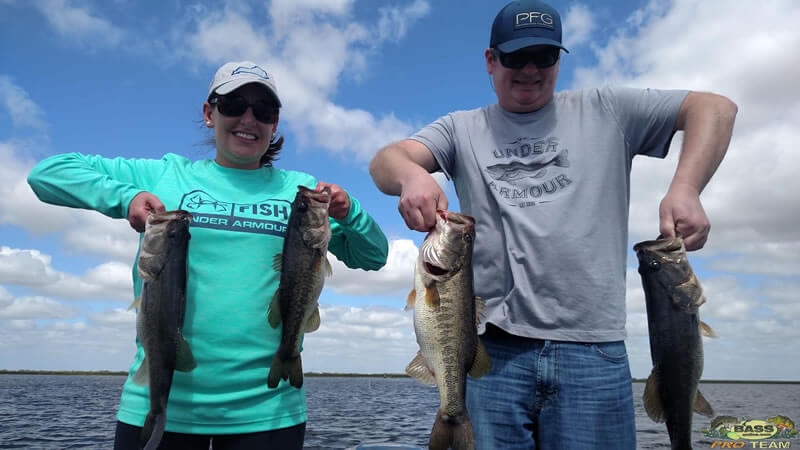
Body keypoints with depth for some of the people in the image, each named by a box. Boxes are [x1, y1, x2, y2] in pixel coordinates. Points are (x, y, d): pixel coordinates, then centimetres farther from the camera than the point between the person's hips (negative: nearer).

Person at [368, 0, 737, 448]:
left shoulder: (607, 110, 11)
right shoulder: (462, 129, 14)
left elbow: (715, 107, 7)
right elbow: (386, 159, 0)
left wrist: (685, 188, -13)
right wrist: (412, 175, -26)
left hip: (593, 347, 0)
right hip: (492, 347, 1)